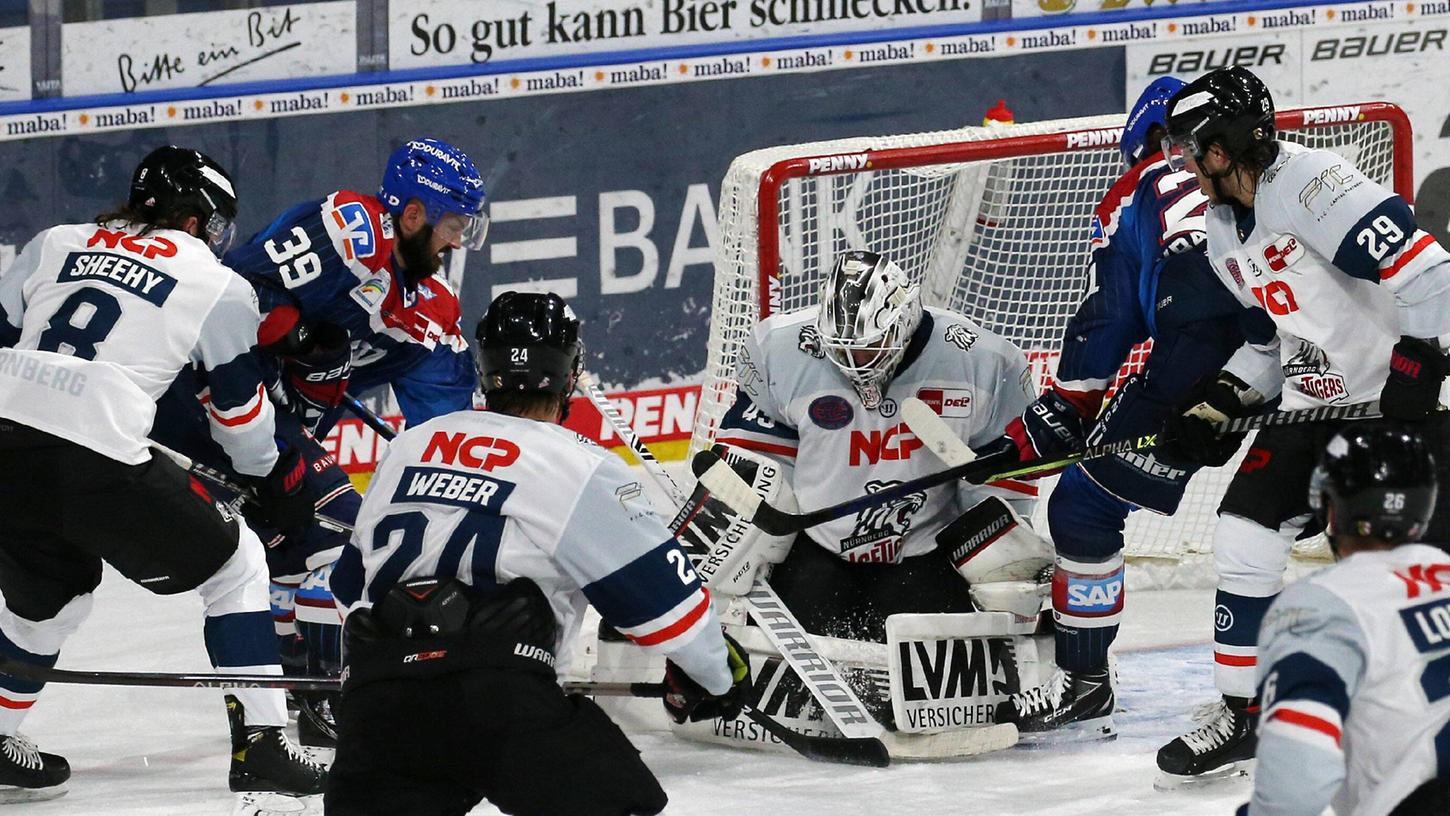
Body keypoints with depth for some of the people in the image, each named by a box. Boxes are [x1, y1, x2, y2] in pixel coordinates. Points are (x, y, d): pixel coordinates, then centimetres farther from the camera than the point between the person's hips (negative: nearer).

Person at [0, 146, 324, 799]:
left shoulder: (56, 244, 23)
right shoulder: (218, 287, 11)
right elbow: (241, 412, 17)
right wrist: (279, 484, 34)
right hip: (97, 463, -5)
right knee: (233, 564, 15)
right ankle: (259, 743, 8)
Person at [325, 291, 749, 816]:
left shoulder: (411, 445, 24)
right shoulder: (580, 466, 7)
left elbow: (352, 580, 35)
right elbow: (656, 589, 8)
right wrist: (716, 674, 24)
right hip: (500, 694, -5)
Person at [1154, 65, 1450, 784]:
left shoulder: (1310, 184, -22)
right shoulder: (1225, 227, 9)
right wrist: (1216, 403, 7)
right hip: (1317, 395, 9)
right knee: (1244, 530, 0)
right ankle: (1241, 713, 11)